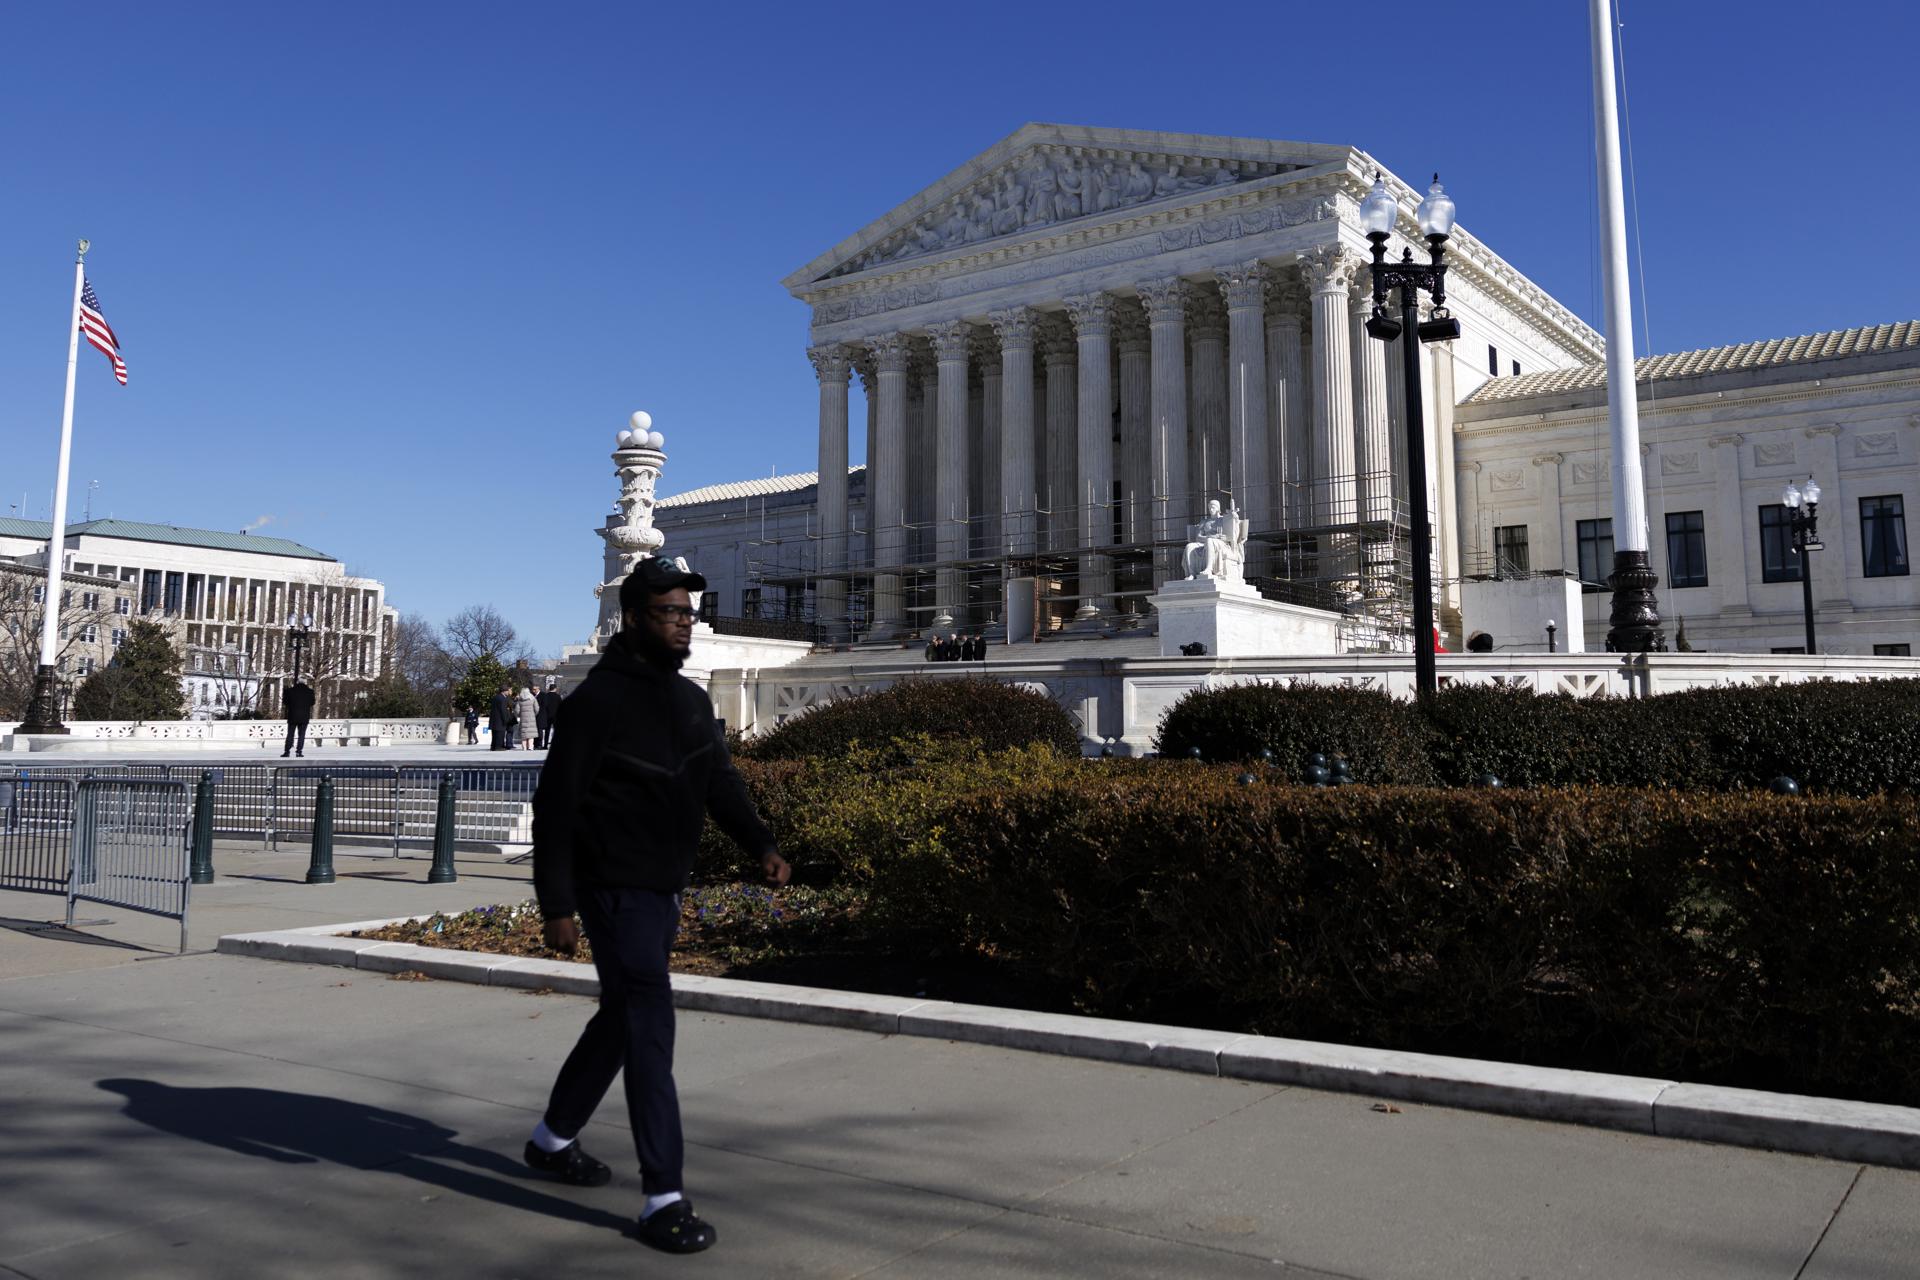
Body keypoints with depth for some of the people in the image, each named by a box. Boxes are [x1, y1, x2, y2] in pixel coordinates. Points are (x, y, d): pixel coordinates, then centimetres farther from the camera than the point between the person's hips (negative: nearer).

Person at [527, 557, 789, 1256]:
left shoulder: (691, 699, 10)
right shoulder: (597, 701, -15)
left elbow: (719, 782, 11)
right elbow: (554, 806, -15)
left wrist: (761, 844, -5)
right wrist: (557, 905, -18)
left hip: (665, 891, 9)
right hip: (616, 890, -9)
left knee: (622, 1019, 20)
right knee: (650, 1028, -11)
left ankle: (553, 1138, 40)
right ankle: (664, 1198, -5)